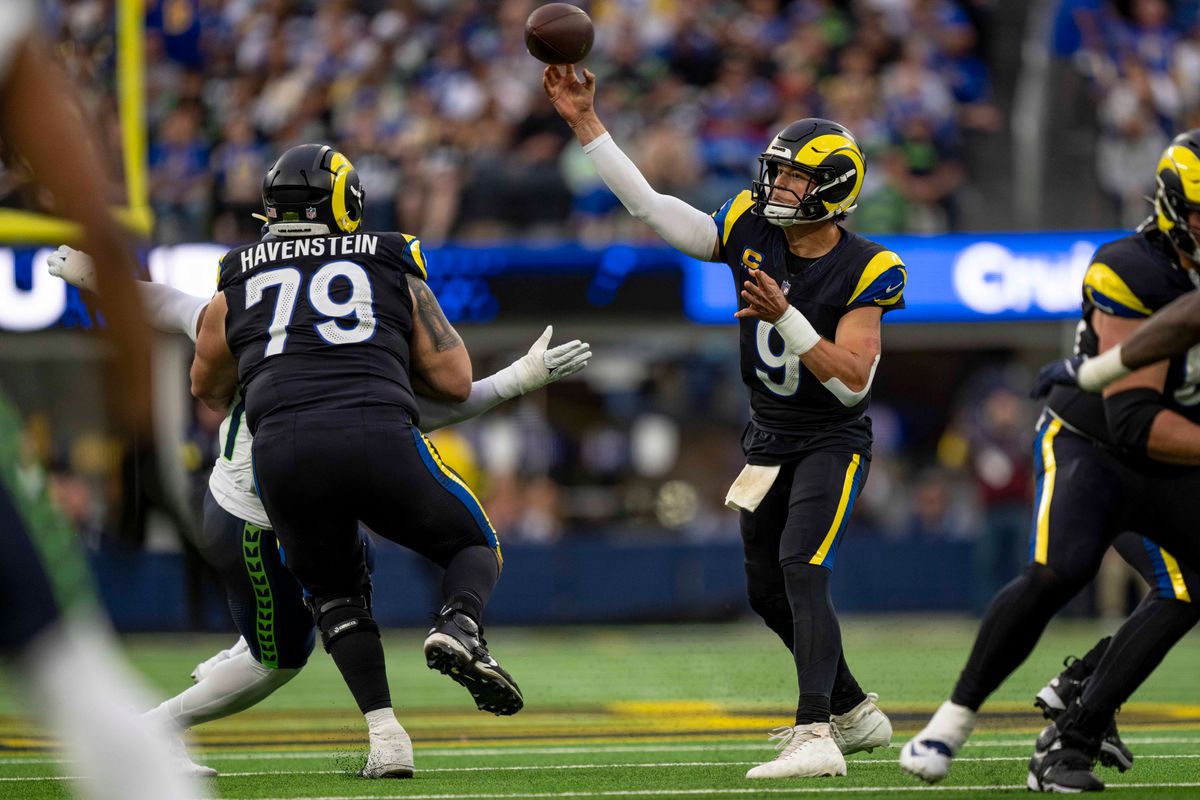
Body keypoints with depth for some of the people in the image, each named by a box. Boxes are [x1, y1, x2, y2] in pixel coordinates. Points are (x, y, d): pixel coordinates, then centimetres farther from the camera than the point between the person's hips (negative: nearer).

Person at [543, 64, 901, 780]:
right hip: (769, 437, 7)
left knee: (801, 567, -25)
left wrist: (786, 317, -33)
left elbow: (852, 382, -24)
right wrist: (586, 124, -10)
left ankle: (816, 736, -33)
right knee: (770, 590, 14)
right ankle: (854, 712, 33)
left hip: (832, 440, -7)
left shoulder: (862, 271, -18)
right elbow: (651, 208, -5)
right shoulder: (751, 230, -5)